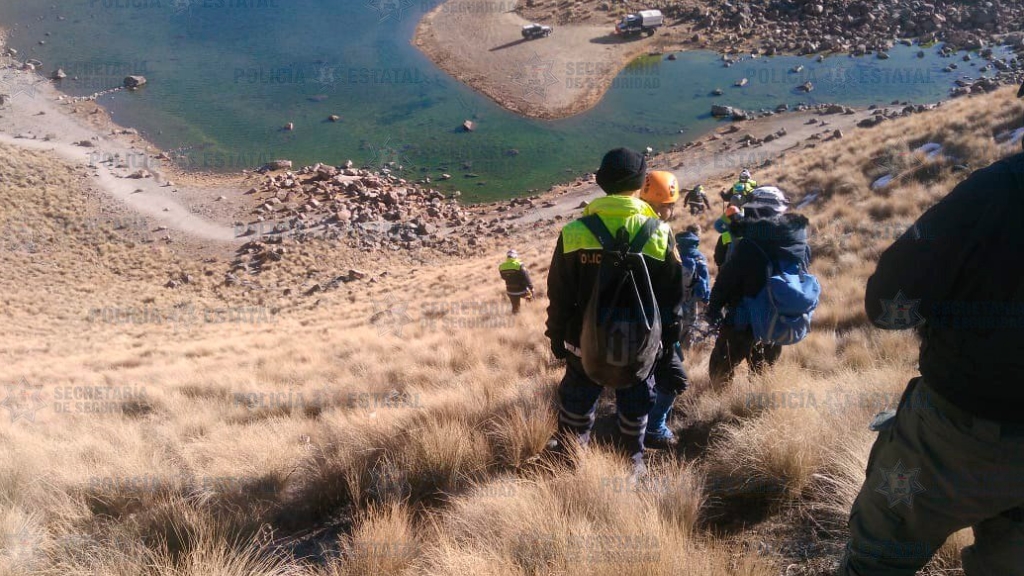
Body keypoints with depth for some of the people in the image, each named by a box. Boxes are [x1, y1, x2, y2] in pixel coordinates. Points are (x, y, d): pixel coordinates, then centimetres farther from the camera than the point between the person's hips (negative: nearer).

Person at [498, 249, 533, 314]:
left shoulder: (501, 267, -7)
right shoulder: (519, 266, -21)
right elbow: (526, 278, -20)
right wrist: (531, 288, -12)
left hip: (510, 291, 4)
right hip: (521, 291, -4)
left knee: (515, 307, 18)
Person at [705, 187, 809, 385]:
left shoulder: (748, 246, -24)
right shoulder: (801, 244, -4)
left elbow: (725, 281, -16)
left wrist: (713, 311, -2)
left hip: (745, 322, -6)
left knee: (720, 370, 12)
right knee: (763, 371, 25)